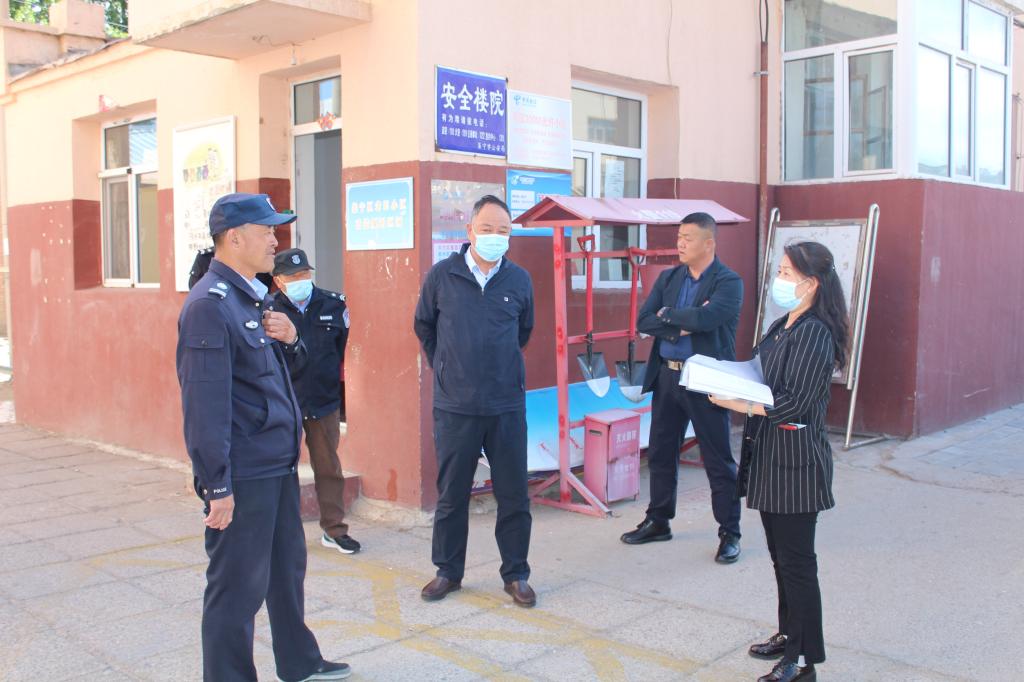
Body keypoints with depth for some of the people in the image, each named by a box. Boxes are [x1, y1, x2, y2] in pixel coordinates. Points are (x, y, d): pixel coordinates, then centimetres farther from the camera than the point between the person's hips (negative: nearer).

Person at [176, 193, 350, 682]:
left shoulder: (253, 296, 12)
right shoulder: (210, 304, -18)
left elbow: (287, 365, 22)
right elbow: (205, 402, -21)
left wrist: (289, 338, -1)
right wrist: (217, 486, -21)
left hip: (278, 463, 10)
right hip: (243, 474, -10)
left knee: (287, 567, 21)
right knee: (239, 585, 2)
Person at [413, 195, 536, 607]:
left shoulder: (519, 280, 2)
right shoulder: (442, 275, -2)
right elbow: (423, 326, 14)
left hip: (507, 406, 1)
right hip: (454, 406, -1)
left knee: (514, 495, 6)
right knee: (451, 495, 9)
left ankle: (516, 574, 20)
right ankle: (448, 571, 25)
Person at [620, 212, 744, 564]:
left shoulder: (728, 282, -9)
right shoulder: (668, 278, 8)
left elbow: (706, 317, -26)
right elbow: (643, 321, -1)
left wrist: (667, 315, -11)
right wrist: (683, 325, -15)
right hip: (667, 376, 6)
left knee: (719, 461, 3)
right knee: (660, 453, 14)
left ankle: (729, 534, 16)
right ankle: (658, 522, 30)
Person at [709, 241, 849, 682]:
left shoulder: (814, 333, -16)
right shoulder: (782, 327, 13)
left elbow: (794, 402, -21)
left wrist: (740, 404, -26)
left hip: (796, 459, -9)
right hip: (770, 454, 9)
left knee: (796, 560, -1)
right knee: (781, 554, 19)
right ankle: (789, 633, 34)